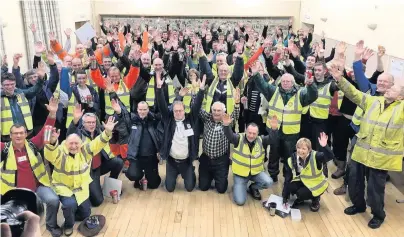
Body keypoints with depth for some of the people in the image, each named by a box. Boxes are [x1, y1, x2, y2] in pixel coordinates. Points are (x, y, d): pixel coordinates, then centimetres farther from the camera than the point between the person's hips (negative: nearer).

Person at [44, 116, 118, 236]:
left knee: (85, 214, 11)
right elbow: (50, 154, -39)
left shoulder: (85, 151, -8)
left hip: (81, 188, 4)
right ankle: (68, 224, -1)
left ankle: (70, 213, 43)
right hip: (63, 188, -4)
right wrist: (52, 141, -61)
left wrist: (107, 132, -36)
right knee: (70, 204, -32)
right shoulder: (60, 153, -18)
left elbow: (98, 143, -18)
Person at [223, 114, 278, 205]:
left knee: (268, 182, -25)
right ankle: (238, 186, 26)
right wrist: (226, 125, -52)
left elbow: (272, 139, -21)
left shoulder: (261, 140, -7)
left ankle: (253, 188, 9)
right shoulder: (239, 139, -13)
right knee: (240, 201, -10)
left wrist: (274, 129, -42)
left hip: (257, 171, 3)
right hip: (240, 173, -2)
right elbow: (229, 135, -30)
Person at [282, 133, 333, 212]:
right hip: (302, 181, 4)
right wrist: (285, 198, -12)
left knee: (302, 193, -26)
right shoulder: (292, 160, -15)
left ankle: (315, 199, 9)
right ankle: (301, 198, 13)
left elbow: (330, 157, -43)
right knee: (290, 187, -22)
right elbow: (287, 179, -12)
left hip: (316, 183, -4)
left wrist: (324, 147, -65)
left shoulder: (315, 156, -26)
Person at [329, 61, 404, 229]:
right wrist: (340, 79, -8)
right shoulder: (373, 101, 7)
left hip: (381, 157, -4)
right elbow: (354, 94, 4)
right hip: (361, 151, 4)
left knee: (375, 188, 6)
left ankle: (378, 215, 31)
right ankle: (358, 205, 42)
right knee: (355, 180, 16)